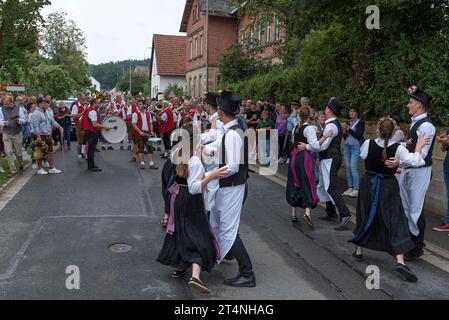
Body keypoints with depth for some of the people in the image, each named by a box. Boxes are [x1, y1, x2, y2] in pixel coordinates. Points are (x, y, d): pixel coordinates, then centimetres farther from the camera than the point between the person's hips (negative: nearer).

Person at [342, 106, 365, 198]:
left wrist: (349, 129, -17)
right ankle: (350, 188, 11)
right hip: (347, 146, 6)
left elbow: (359, 135, -14)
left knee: (353, 168, -13)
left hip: (356, 147, -6)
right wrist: (344, 131, -5)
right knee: (347, 167, 3)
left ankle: (356, 190, -9)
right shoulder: (348, 122, 13)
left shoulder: (361, 122, -3)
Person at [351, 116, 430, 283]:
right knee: (395, 220, 1)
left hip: (369, 184, 2)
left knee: (366, 217, 17)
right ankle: (400, 261, -8)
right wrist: (418, 146, 3)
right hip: (389, 187, -2)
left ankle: (359, 250, 30)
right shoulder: (398, 148, -14)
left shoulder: (368, 144, -10)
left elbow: (363, 155, 9)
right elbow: (415, 161, -11)